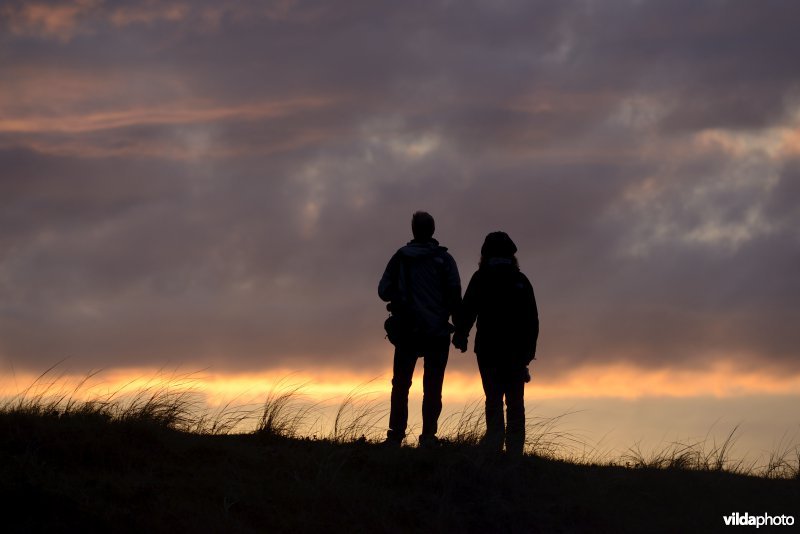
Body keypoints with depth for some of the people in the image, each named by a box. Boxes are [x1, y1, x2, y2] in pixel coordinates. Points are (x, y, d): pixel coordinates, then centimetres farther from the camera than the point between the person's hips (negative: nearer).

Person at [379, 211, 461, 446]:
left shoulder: (400, 258, 3)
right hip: (437, 332, -1)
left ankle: (395, 436, 3)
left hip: (407, 331, 1)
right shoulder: (444, 259, -2)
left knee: (401, 385, 9)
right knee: (432, 387, 2)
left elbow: (383, 291, 1)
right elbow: (455, 295, -7)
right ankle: (428, 436, -5)